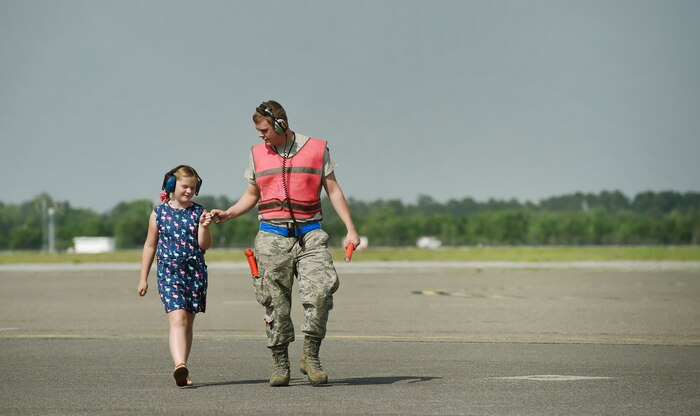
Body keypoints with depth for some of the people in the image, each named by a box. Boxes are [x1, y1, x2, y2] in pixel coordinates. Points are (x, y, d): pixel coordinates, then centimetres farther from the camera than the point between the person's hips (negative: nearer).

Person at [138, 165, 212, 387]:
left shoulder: (198, 212, 4)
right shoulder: (159, 213, 3)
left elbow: (204, 245, -1)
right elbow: (150, 246, 10)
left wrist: (204, 227, -19)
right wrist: (143, 277, 10)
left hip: (195, 272, 2)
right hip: (169, 272, -2)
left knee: (188, 323, 9)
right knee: (178, 319, -19)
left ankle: (182, 370, 18)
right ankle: (180, 365, -34)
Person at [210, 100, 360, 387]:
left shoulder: (317, 149, 5)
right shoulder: (257, 154, 12)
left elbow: (333, 190, 8)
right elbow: (252, 194, 21)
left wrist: (350, 230, 1)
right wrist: (227, 214, 4)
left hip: (309, 234, -2)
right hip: (272, 236, 2)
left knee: (320, 291, -18)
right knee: (275, 302, 0)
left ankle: (311, 356, -5)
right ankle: (280, 363, 10)